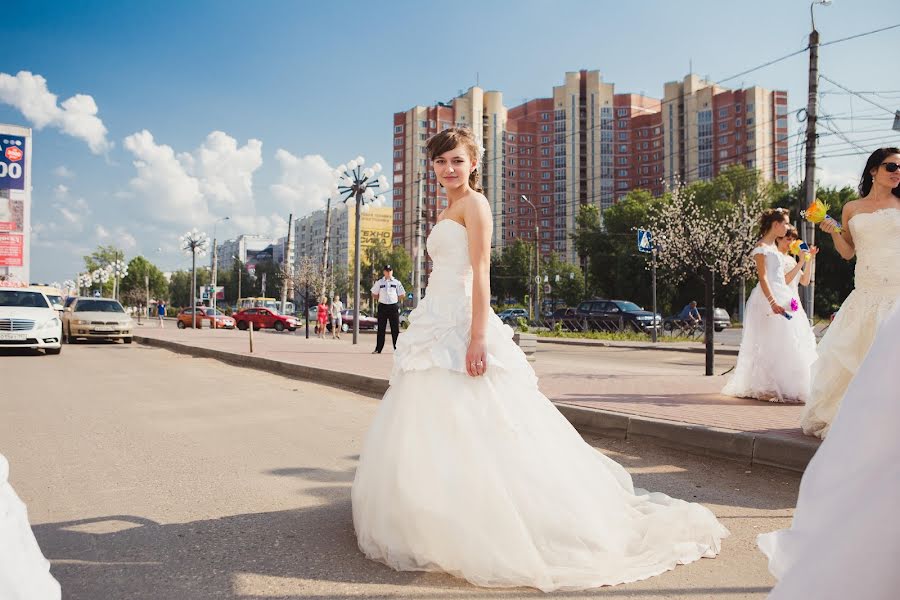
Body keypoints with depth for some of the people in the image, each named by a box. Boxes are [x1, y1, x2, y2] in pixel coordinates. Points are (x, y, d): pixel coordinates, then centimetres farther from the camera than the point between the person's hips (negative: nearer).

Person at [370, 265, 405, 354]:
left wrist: (395, 299, 4)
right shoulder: (379, 282, 7)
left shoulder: (397, 282, 6)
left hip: (394, 306, 0)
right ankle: (378, 349, 6)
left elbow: (402, 294, 11)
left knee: (395, 329, 0)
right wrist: (380, 299, 6)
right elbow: (374, 294, 15)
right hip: (382, 306, 1)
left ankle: (397, 348, 5)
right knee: (381, 328, 2)